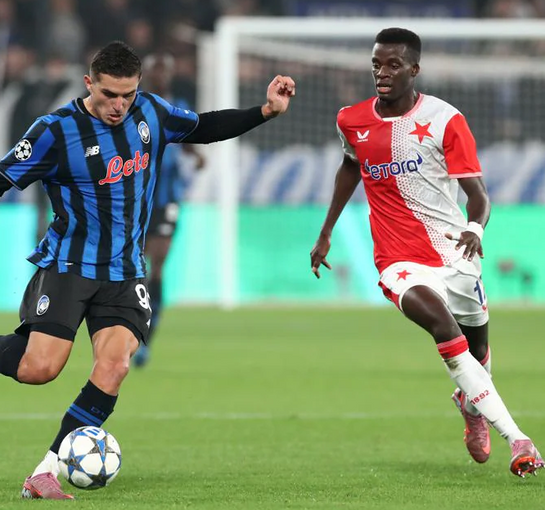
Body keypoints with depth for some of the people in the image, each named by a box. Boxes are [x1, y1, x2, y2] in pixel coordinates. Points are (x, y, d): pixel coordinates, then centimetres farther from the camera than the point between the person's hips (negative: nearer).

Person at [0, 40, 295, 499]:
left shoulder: (150, 112, 3)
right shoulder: (57, 131, -12)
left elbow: (202, 128, 18)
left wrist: (266, 112, 10)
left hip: (124, 272, 4)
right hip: (67, 266, -4)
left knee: (114, 365, -19)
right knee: (40, 369, -19)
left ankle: (47, 471, -15)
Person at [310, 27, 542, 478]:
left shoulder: (444, 119, -8)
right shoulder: (352, 121, 2)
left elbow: (478, 194, -7)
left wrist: (475, 228, -29)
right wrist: (326, 233, 27)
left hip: (455, 254, 1)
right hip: (400, 260, 0)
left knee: (477, 348, 12)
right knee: (447, 330, -27)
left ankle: (472, 407, 51)